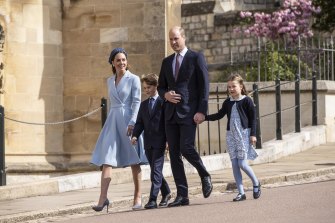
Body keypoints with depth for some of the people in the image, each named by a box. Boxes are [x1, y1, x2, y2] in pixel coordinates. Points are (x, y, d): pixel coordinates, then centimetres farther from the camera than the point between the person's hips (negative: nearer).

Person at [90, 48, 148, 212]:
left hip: (129, 120, -4)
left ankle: (138, 197, 11)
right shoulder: (110, 81, 13)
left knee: (134, 161, 3)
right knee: (106, 159, -9)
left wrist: (132, 123, -17)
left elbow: (136, 102, -7)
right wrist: (113, 119, 16)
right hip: (113, 121, 4)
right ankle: (103, 198, -15)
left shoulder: (133, 79, -2)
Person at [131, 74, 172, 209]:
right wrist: (135, 135, -5)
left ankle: (153, 199, -14)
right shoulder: (143, 105, 16)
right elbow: (139, 122, 12)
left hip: (159, 142, -6)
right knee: (155, 171, 13)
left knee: (156, 171, -11)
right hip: (148, 142, 6)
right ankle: (166, 193, 30)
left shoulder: (163, 102, -2)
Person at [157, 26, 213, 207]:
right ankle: (182, 195, 4)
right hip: (171, 113, 6)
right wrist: (165, 95, -2)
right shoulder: (167, 62, 16)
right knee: (174, 153, 1)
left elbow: (204, 85, -5)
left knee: (186, 148, -17)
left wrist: (201, 110, -13)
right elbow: (161, 87, 22)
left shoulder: (196, 58, 0)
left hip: (189, 112, -6)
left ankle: (205, 176, 11)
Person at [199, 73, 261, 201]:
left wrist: (253, 134, -7)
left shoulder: (246, 101, -4)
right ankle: (241, 192, 4)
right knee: (234, 164, 1)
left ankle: (256, 183, 15)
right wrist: (205, 117, 7)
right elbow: (219, 115, 19)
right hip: (231, 135, 5)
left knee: (242, 163, -10)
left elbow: (253, 118, -3)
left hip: (243, 134, -5)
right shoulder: (227, 102, 10)